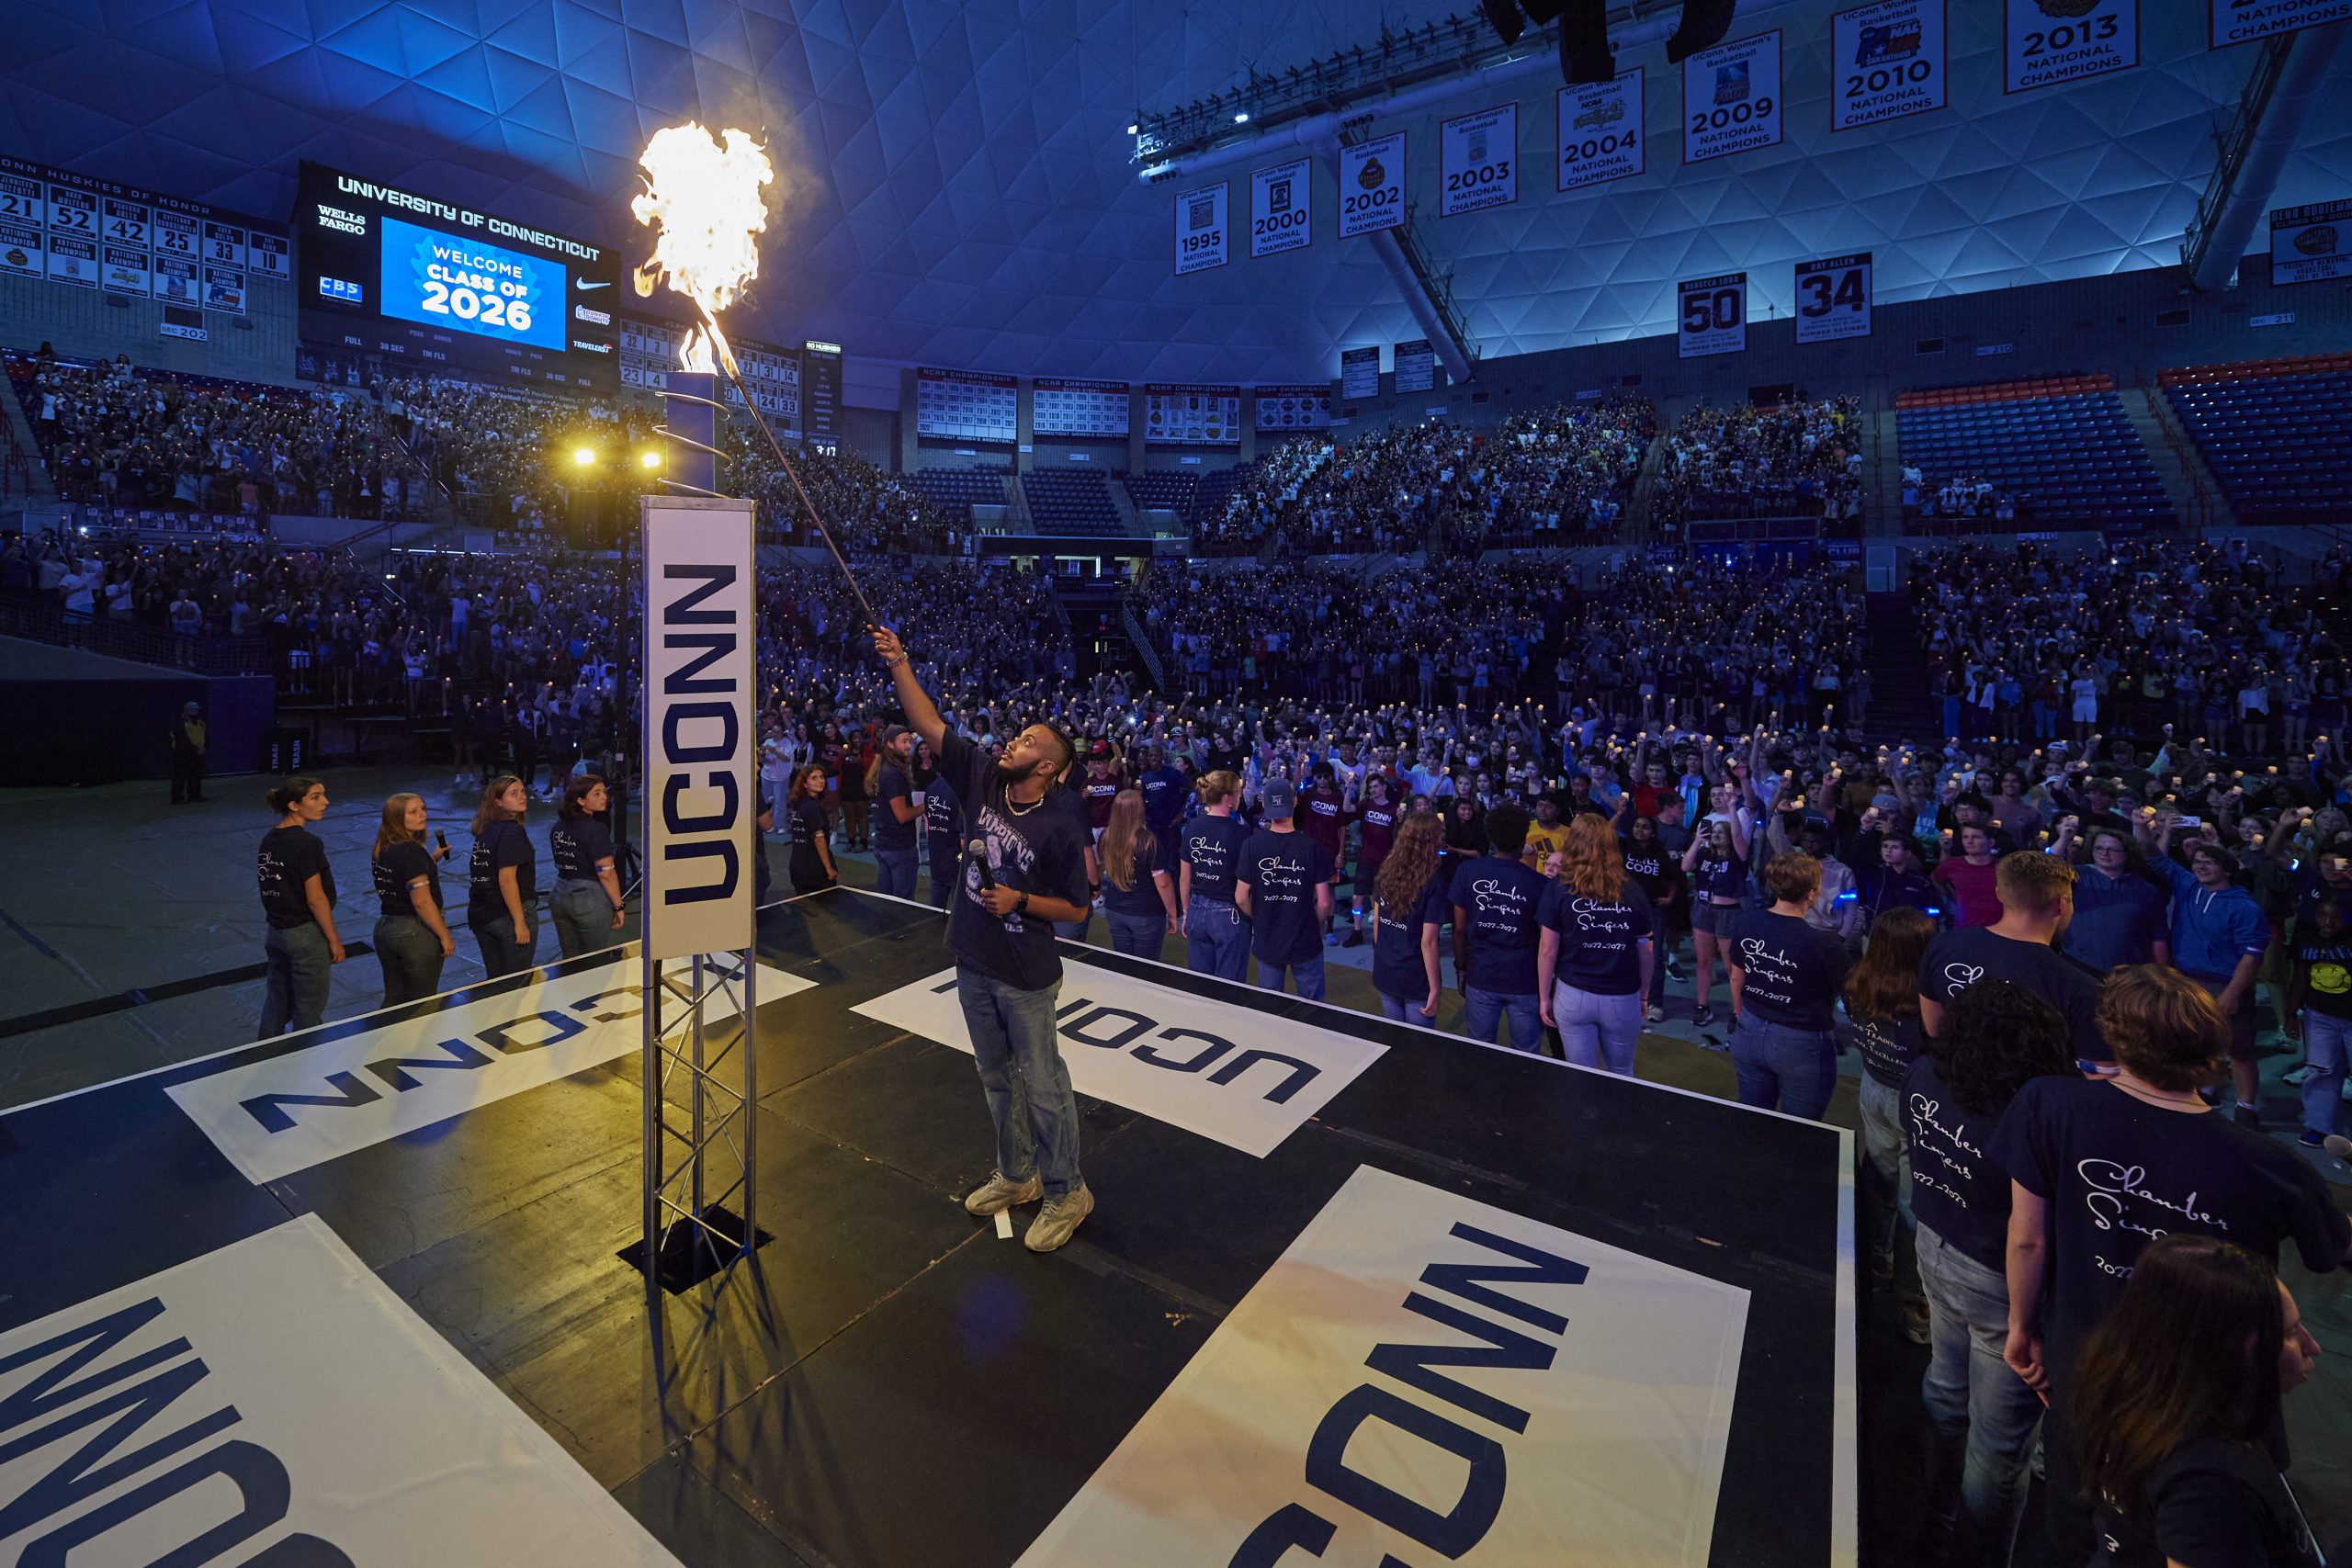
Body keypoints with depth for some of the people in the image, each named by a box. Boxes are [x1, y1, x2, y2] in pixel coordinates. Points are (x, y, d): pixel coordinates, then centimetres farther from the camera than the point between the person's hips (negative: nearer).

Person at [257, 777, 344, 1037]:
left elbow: (271, 892, 12)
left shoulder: (268, 840, 6)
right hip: (306, 934, -8)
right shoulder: (307, 843, -19)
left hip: (275, 933, 8)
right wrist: (334, 940, -12)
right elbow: (315, 898, -18)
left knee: (277, 1004, 20)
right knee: (307, 1013, 5)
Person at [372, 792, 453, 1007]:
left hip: (384, 926, 8)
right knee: (421, 1004, 5)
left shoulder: (381, 850, 6)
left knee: (394, 998, 18)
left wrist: (431, 859, 14)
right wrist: (445, 936, -16)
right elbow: (422, 902, -22)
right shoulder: (412, 852, -20)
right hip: (416, 932, -8)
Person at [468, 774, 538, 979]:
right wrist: (520, 922, -21)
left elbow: (480, 875, 17)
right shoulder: (511, 831, -15)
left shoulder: (484, 829, 11)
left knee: (495, 980, 18)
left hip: (479, 914, 9)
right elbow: (506, 879, -21)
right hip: (507, 914, -8)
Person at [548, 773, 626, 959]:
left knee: (570, 959, 16)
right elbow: (606, 874, -18)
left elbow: (561, 864, 14)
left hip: (560, 895, 7)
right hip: (590, 898, -7)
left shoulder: (558, 827, 8)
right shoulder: (596, 830, -16)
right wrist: (619, 907, -12)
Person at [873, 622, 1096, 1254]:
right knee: (997, 1077, 20)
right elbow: (929, 725, -5)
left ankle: (1066, 1192, 25)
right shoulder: (982, 779, -3)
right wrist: (898, 663, -11)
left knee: (1042, 1084, 6)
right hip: (973, 964, 6)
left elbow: (1077, 906, -10)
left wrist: (1021, 901, -22)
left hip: (1025, 976, -6)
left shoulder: (1061, 830, -17)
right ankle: (1016, 1176, 40)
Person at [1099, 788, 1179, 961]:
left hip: (1114, 912, 4)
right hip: (1147, 915, -4)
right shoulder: (1148, 841, -21)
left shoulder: (1106, 837, -8)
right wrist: (1172, 914, -8)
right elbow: (1162, 883, -17)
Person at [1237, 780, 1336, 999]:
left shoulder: (1252, 845, -12)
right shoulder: (1313, 848, -14)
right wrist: (1315, 926, 8)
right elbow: (1324, 902, -12)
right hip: (1305, 943, -1)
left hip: (1265, 943, 1)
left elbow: (1241, 898, -7)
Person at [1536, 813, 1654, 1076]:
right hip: (1623, 999, 2)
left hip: (1573, 996, -1)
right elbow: (1646, 951, 4)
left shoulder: (1559, 888, -8)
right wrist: (1643, 996, 18)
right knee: (1622, 1076, 20)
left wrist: (1544, 997, 4)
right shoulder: (1632, 889, -3)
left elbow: (1548, 950, -6)